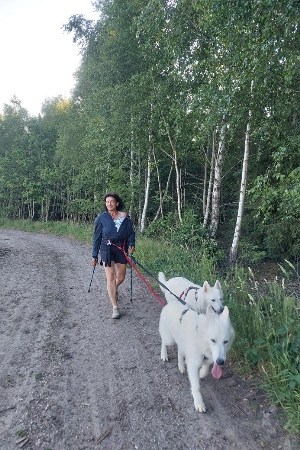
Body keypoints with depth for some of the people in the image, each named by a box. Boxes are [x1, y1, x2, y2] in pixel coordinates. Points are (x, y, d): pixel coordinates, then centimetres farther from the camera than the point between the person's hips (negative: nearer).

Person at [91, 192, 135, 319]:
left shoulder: (124, 216, 2)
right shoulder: (101, 218, -1)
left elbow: (131, 232, 5)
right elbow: (97, 237, 3)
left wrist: (131, 245, -14)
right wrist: (94, 256, 3)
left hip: (121, 249, 2)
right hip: (107, 249, -2)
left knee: (121, 277, 12)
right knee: (110, 277, -7)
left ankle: (113, 290, 47)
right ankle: (115, 308, 0)